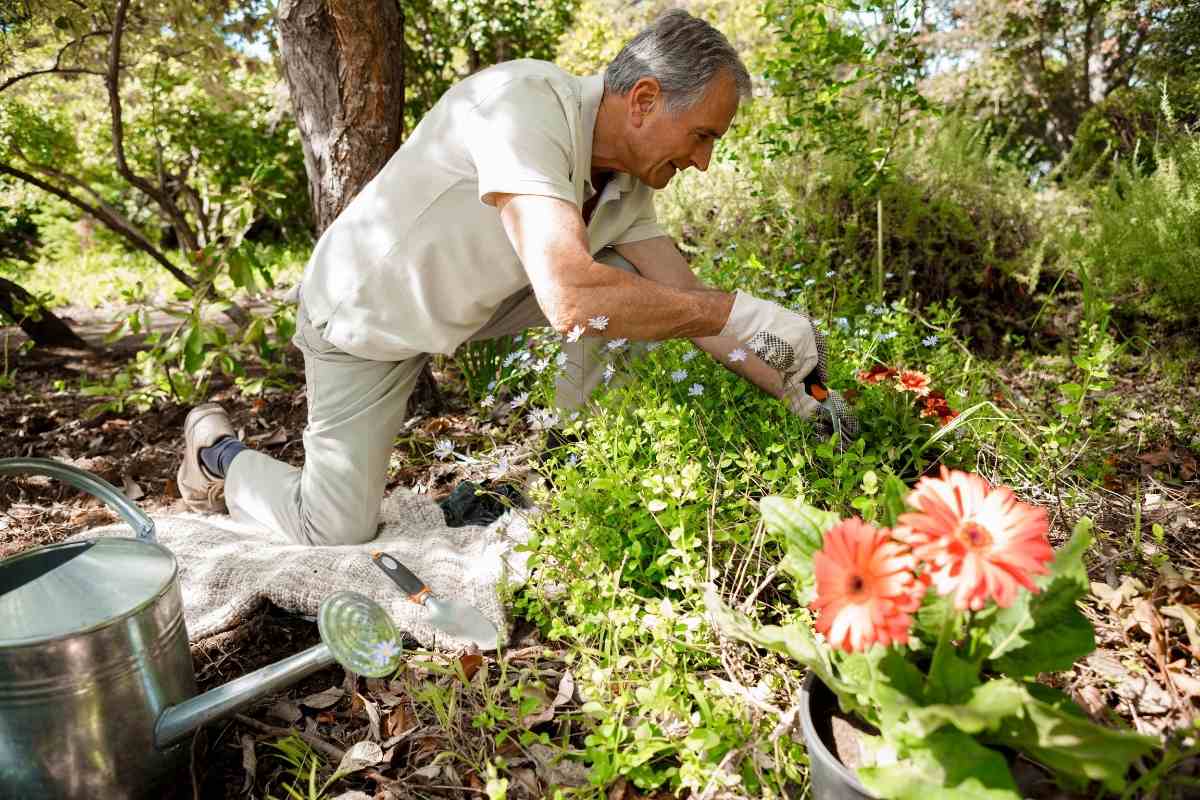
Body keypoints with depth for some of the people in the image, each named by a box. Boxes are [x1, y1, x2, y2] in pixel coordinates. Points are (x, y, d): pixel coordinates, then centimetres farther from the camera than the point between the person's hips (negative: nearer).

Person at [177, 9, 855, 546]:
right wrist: (745, 314, -38)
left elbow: (687, 298, -4)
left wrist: (796, 390, -11)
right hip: (363, 315, -6)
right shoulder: (525, 102, -34)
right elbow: (568, 298, -46)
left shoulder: (627, 185, -10)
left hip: (464, 301, 7)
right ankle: (220, 451, 25)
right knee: (338, 534, -5)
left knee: (624, 288, -9)